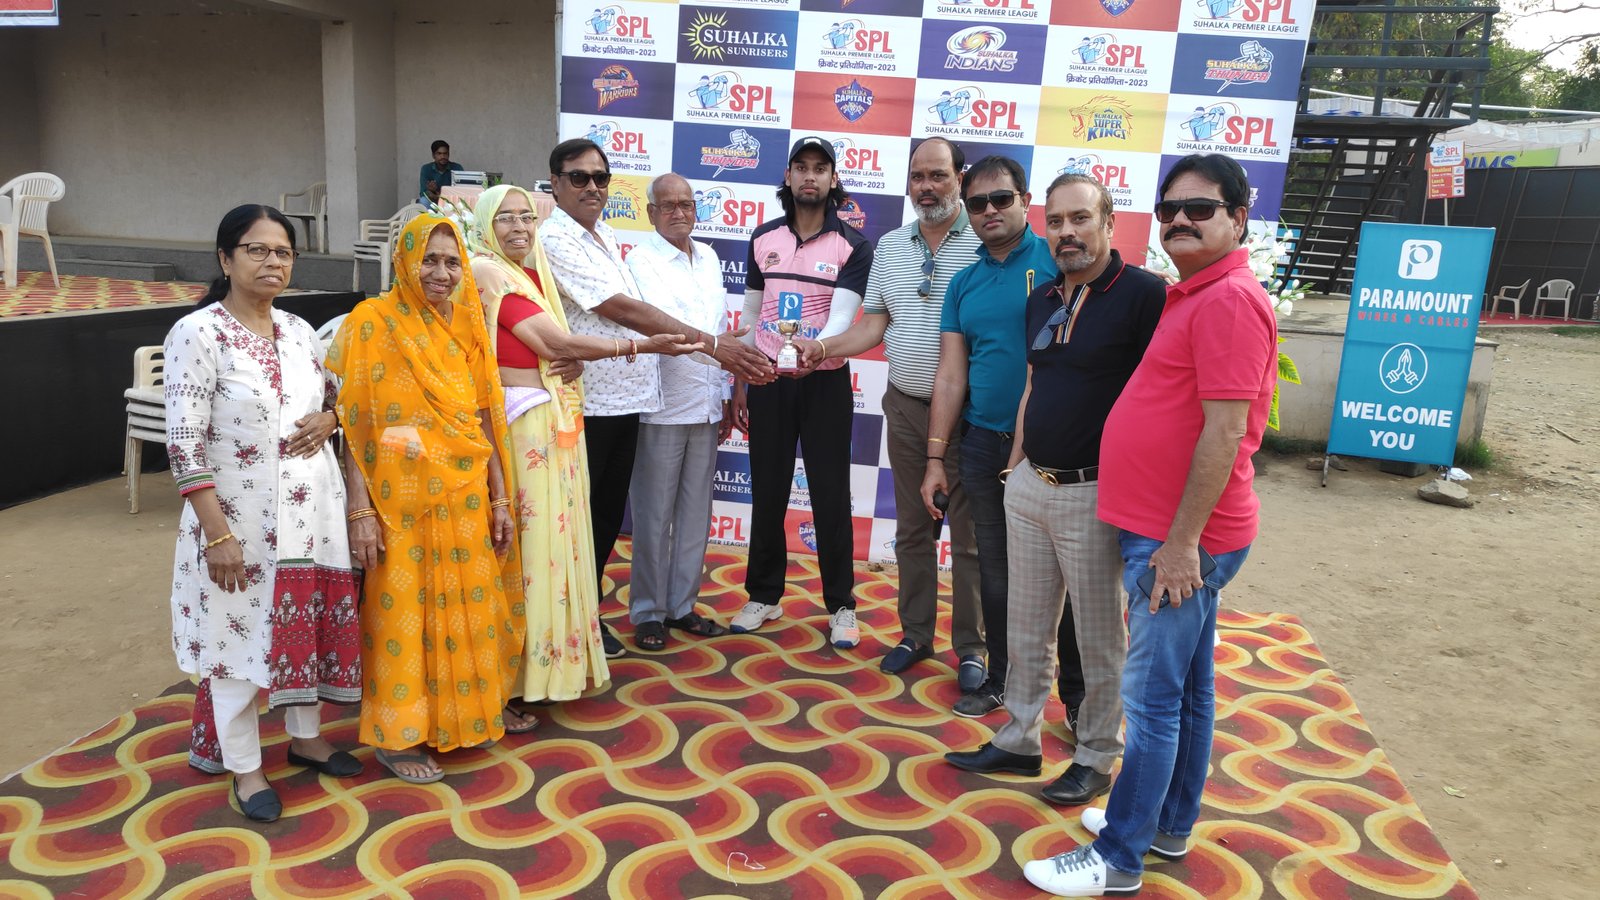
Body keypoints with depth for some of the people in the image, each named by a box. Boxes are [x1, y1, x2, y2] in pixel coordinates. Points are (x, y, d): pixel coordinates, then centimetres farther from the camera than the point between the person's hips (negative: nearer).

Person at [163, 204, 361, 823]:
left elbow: (335, 398, 20)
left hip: (312, 510, 6)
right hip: (240, 516, -5)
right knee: (239, 632, 7)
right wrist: (218, 533, -19)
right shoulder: (198, 333, -12)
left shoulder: (299, 331, 6)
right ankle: (244, 766, 23)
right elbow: (184, 442, -15)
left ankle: (306, 737, 34)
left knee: (309, 623, 15)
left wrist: (328, 419, -5)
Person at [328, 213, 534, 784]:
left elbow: (485, 419, 9)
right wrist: (360, 510, -15)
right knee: (402, 613, 5)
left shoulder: (466, 327, 8)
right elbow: (353, 424, -11)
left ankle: (477, 707, 35)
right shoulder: (371, 324, -8)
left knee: (468, 607, 16)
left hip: (465, 497, 5)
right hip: (402, 499, -5)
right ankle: (396, 735, 20)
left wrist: (500, 499, 8)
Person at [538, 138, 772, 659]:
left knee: (609, 512, 14)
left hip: (625, 397, 8)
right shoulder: (555, 240, -12)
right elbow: (623, 309, -19)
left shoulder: (606, 237, 15)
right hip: (584, 401, -8)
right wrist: (709, 344, -21)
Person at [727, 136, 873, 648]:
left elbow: (842, 318, -16)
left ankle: (840, 605, 14)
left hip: (825, 382, -3)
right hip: (767, 380, 3)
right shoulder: (763, 238, 7)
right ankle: (763, 596, 23)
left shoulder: (852, 245, -4)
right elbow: (750, 316, 12)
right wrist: (739, 385, 10)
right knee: (767, 491, 9)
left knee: (831, 494, 2)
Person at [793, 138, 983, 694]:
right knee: (912, 528, 14)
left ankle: (970, 648, 18)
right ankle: (916, 635, 28)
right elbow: (874, 325, 12)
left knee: (969, 534, 4)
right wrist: (823, 348, -3)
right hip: (906, 405, 5)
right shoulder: (890, 246, 10)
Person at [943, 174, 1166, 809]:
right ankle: (1019, 740, 31)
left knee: (1099, 639, 9)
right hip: (1028, 486, 7)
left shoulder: (1143, 294, -11)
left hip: (1093, 494, -7)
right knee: (1027, 629, 17)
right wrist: (1016, 464, 16)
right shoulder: (1041, 299, 11)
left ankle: (1096, 758, 26)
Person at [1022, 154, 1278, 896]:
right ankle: (1169, 825, 34)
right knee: (1188, 688, 19)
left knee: (1153, 700, -1)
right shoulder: (1192, 295, 15)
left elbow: (1225, 430, -23)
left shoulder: (1230, 300, -17)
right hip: (1168, 532, 10)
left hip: (1182, 541, -10)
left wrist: (1181, 541, -22)